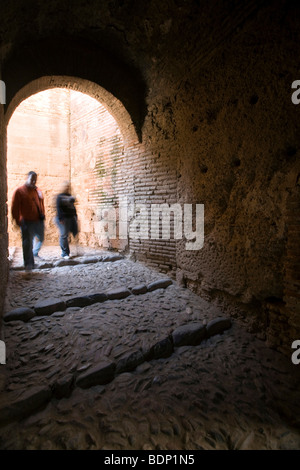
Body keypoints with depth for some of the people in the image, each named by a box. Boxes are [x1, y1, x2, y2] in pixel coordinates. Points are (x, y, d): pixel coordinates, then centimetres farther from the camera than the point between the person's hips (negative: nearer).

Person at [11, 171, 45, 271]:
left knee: (40, 238, 16)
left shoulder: (38, 191, 12)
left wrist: (42, 216, 13)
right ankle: (29, 264, 8)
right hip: (27, 222, -5)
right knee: (28, 243, -2)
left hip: (39, 221, 5)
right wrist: (18, 220, -9)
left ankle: (35, 253, 43)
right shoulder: (19, 191, -3)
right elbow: (15, 208, -4)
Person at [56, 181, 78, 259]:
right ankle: (65, 253, 5)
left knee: (75, 233, 3)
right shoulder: (59, 196, -3)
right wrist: (60, 218, -17)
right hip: (64, 218, -7)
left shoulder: (70, 196, 17)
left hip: (72, 217, 7)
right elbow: (58, 208, -10)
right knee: (64, 235, -4)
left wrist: (75, 216, 15)